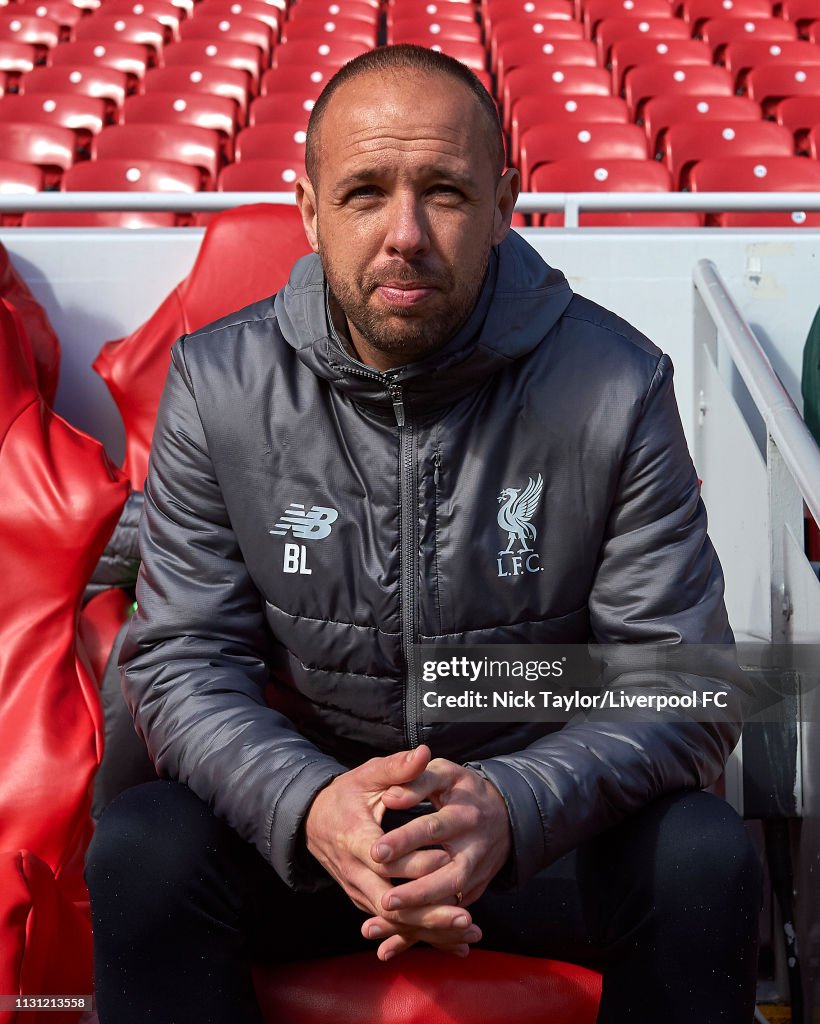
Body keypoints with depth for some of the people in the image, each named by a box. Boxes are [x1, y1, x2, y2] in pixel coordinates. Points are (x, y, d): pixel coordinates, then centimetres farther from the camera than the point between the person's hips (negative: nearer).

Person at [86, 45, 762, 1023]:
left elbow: (680, 685, -13)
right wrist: (312, 803, -29)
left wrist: (511, 807, -33)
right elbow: (181, 659, -7)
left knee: (706, 861, -27)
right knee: (141, 851, -27)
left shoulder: (614, 385, -13)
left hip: (542, 808, 0)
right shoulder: (217, 383, -9)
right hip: (299, 796, 1)